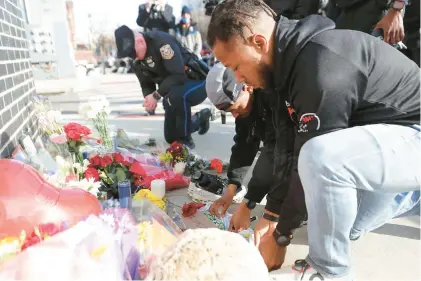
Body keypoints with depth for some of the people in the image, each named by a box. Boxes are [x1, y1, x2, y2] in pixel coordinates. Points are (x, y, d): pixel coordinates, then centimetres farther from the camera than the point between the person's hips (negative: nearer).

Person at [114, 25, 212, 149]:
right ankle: (201, 117, 36)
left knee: (176, 95, -43)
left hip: (197, 81, -8)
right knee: (171, 137, 12)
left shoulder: (162, 42, -29)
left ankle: (185, 139, -20)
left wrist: (156, 95, -32)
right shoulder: (137, 61, -4)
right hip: (173, 91, 8)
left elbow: (179, 75, -35)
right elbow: (146, 85, 2)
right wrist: (148, 99, -20)